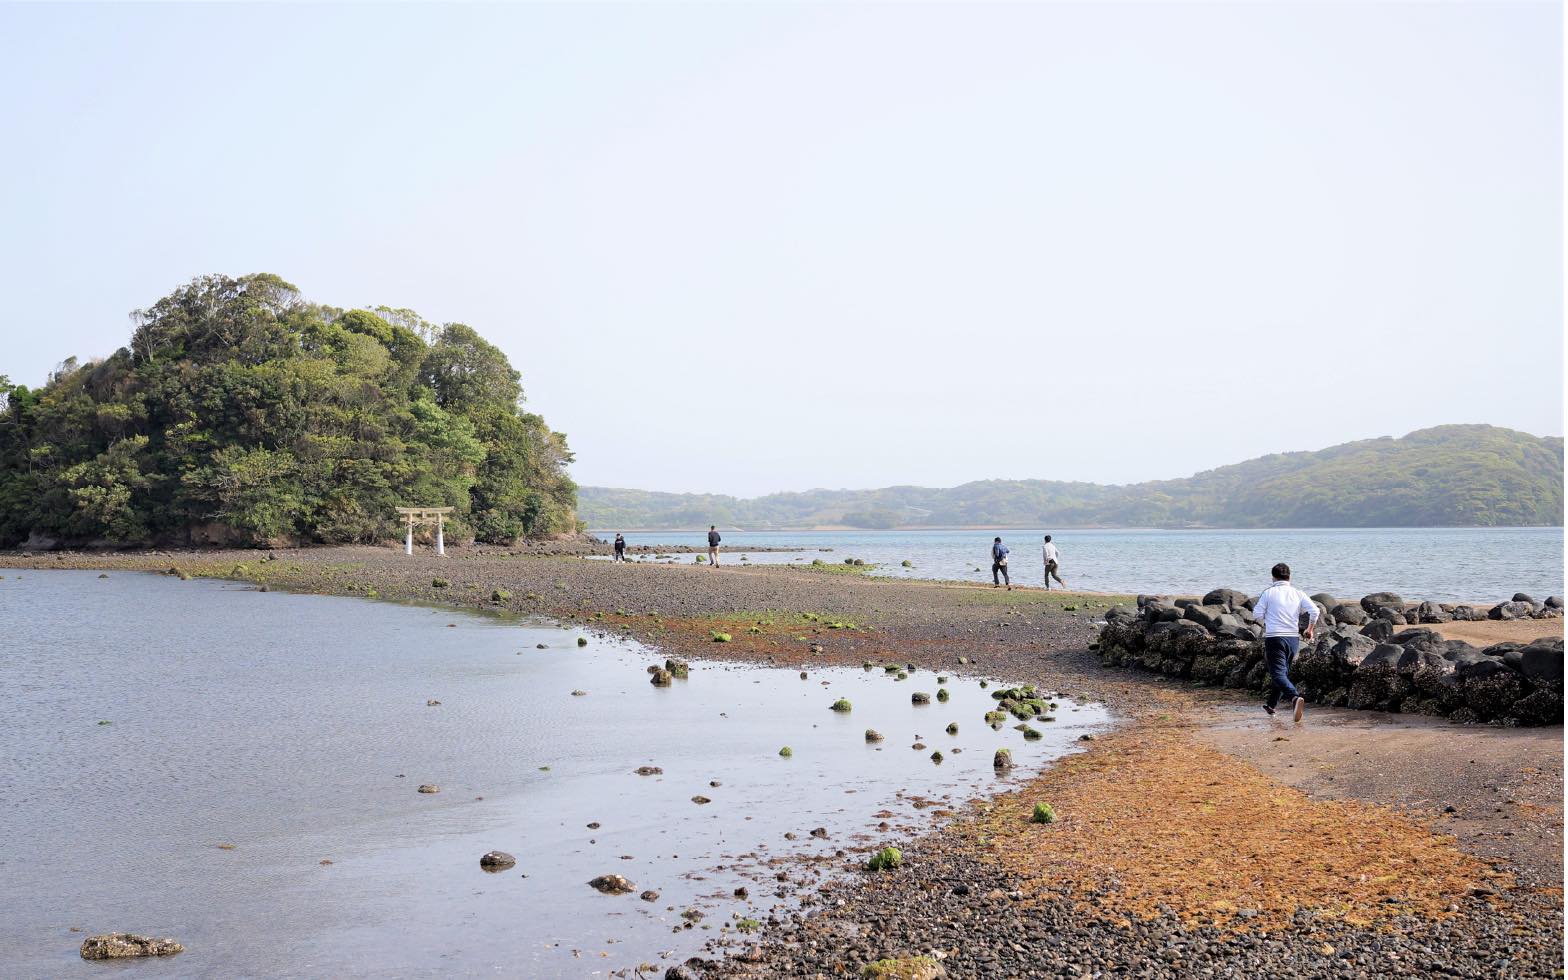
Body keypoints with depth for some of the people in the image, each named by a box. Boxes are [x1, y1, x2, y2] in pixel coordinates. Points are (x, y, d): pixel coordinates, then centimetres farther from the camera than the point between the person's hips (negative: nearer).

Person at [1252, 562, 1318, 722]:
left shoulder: (1269, 592, -2)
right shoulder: (1298, 593, 6)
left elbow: (1257, 615, -4)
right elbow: (1314, 611, -4)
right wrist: (1309, 630, 11)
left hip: (1274, 637, -5)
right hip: (1293, 638, 5)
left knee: (1278, 673, -10)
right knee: (1284, 671, 21)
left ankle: (1295, 697, -36)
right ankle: (1271, 705, 32)